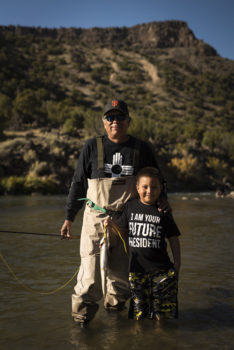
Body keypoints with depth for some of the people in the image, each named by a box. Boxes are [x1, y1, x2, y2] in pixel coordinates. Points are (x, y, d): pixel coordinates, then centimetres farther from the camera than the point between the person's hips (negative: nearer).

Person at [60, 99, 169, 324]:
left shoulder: (141, 149, 4)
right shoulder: (92, 147, 1)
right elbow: (78, 183, 7)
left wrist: (161, 198, -8)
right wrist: (69, 217, 6)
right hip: (96, 217, -1)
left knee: (121, 271, 10)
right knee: (91, 268, -6)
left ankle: (114, 306, 35)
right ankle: (81, 316, 12)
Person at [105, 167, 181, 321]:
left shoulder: (163, 212, -2)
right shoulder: (131, 206, 3)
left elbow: (174, 239, 1)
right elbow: (121, 229, 11)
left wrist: (177, 265, -2)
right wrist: (111, 224, -10)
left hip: (161, 269, -1)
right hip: (137, 268, 1)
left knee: (164, 309, 7)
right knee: (139, 306, 8)